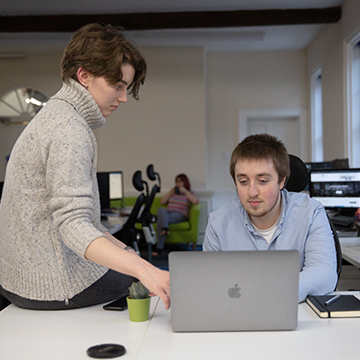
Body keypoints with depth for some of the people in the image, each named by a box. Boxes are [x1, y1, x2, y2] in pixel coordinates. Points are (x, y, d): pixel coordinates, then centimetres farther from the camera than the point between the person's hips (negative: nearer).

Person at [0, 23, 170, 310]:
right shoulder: (70, 131, -21)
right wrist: (143, 270, -42)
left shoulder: (56, 115, 12)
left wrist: (125, 251, 10)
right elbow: (73, 226, -32)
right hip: (50, 286, -10)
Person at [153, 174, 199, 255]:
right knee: (160, 209, -35)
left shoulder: (190, 193, 13)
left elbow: (196, 201, -9)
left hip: (180, 215, -4)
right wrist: (170, 192, 9)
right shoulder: (173, 191, 26)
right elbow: (162, 202, 19)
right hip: (168, 212, 4)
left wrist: (185, 191, -8)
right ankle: (165, 228, -51)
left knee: (160, 220, -32)